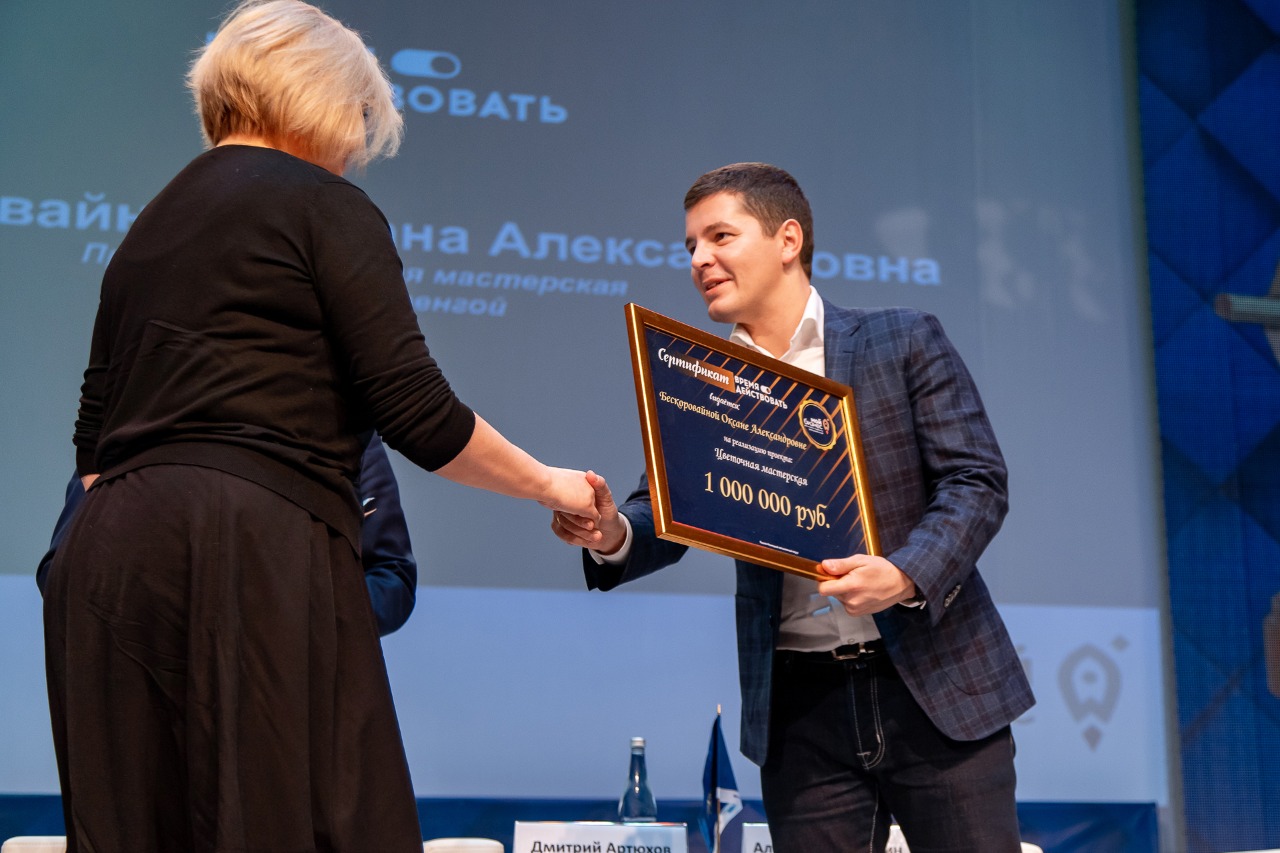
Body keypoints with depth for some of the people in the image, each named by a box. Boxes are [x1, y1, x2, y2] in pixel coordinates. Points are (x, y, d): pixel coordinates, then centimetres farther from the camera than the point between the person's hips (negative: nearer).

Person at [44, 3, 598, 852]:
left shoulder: (146, 228, 23)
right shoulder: (325, 206, 2)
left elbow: (94, 439, 21)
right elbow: (419, 416, -5)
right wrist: (549, 484, 8)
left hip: (108, 558, 8)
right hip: (254, 555, -7)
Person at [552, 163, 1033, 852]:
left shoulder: (904, 342, 1)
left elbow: (976, 481, -3)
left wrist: (906, 575, -21)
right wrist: (612, 534, -20)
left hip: (938, 687, -2)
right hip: (800, 706, 2)